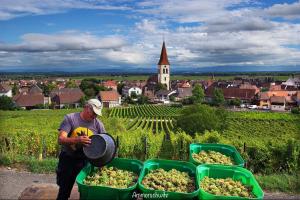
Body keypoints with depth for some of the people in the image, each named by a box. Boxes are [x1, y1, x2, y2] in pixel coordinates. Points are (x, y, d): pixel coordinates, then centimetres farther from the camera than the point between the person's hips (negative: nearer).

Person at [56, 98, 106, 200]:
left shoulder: (98, 124, -5)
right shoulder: (70, 118, -12)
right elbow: (60, 140, -21)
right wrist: (77, 140, -40)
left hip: (87, 161, 2)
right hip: (68, 159, -2)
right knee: (64, 191, 14)